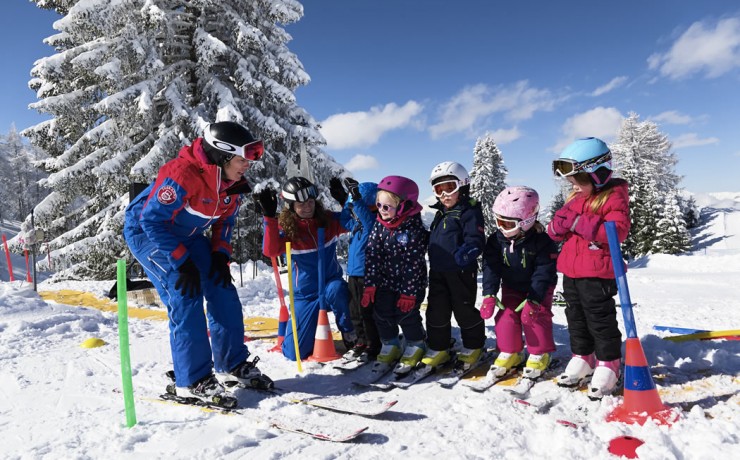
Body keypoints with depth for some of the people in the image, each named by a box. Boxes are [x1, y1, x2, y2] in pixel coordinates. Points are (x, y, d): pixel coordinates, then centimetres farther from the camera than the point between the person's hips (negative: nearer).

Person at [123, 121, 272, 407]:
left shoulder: (232, 183, -8)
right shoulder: (182, 175, -33)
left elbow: (224, 221, 5)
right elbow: (152, 220, -30)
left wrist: (220, 255, -8)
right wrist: (182, 263, -28)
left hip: (187, 234, 7)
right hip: (146, 231, -7)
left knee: (222, 291, -2)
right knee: (185, 296, -19)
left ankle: (233, 364, 11)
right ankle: (193, 381, -7)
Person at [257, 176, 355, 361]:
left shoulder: (329, 220, -6)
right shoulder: (286, 228, -13)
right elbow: (270, 251, -31)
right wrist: (269, 217, -41)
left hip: (332, 285, 0)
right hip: (306, 295, 0)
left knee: (336, 289, -39)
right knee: (294, 353, -2)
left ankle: (351, 334, -12)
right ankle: (313, 328, 32)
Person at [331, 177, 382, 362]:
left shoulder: (377, 222, -16)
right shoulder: (358, 222, 9)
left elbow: (369, 222, -38)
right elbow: (346, 222, 28)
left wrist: (356, 200, -43)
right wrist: (344, 201, 22)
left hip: (368, 275, -9)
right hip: (353, 272, 9)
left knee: (368, 312, 1)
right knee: (355, 312, 16)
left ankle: (373, 347, 16)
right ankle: (362, 342, 31)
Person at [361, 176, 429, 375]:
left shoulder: (415, 229, -20)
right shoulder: (379, 226, -5)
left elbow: (414, 263, -19)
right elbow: (372, 255, -5)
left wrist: (409, 293, -17)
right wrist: (370, 285, -9)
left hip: (409, 283, -5)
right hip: (385, 282, 5)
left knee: (407, 315, 1)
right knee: (382, 314, 7)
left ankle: (415, 347, 26)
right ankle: (390, 346, 28)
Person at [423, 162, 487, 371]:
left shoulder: (469, 211, -10)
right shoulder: (440, 213, 15)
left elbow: (476, 240, -20)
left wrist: (465, 254, -36)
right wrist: (433, 261, 20)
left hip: (461, 272, -7)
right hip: (438, 271, 7)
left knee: (464, 310, 6)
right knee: (436, 310, 10)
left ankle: (473, 347, 25)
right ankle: (438, 349, 22)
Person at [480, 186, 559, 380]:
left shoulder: (542, 241, -26)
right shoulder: (497, 239, -15)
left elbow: (543, 272, -24)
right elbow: (491, 267, -16)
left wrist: (533, 299, -29)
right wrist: (489, 294, -25)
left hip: (539, 289, -4)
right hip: (511, 287, 4)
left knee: (534, 316, -14)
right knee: (506, 316, -5)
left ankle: (539, 354, 5)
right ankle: (509, 353, 10)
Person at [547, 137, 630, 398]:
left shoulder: (614, 197, -10)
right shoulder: (575, 197, 13)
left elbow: (617, 231, -25)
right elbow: (557, 233, 15)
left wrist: (580, 222, -27)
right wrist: (558, 225, -10)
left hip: (597, 272, -8)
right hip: (571, 271, 8)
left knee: (600, 318, 2)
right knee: (576, 317, 16)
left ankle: (607, 365, 17)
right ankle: (582, 358, 31)